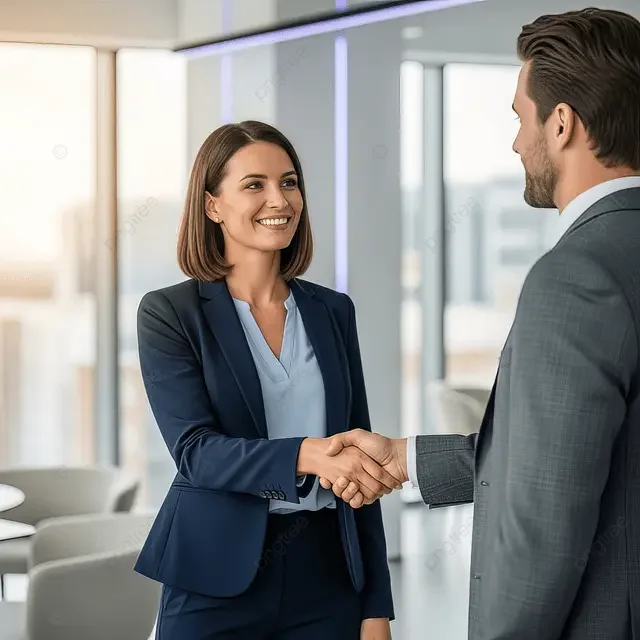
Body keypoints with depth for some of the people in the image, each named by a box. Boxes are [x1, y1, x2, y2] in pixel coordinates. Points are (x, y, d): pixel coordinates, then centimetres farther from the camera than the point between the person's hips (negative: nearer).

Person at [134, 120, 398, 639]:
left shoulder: (332, 311, 7)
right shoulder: (170, 314, -4)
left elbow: (358, 462, 8)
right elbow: (195, 450, -15)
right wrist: (307, 455, -31)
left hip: (327, 577, 3)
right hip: (217, 582, -3)